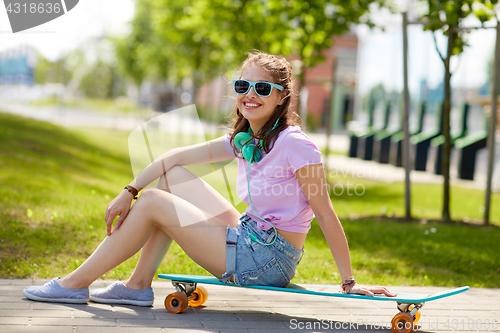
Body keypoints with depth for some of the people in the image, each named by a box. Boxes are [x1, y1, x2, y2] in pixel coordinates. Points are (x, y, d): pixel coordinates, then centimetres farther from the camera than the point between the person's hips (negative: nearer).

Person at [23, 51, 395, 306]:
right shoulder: (244, 139, 8)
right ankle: (139, 285, 7)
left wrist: (350, 282, -17)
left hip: (268, 259, -8)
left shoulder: (295, 144, -17)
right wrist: (129, 192, 1)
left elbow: (326, 214, -17)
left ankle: (76, 284, 3)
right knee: (173, 177, 6)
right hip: (248, 240, 8)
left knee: (152, 204, -9)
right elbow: (177, 156, 10)